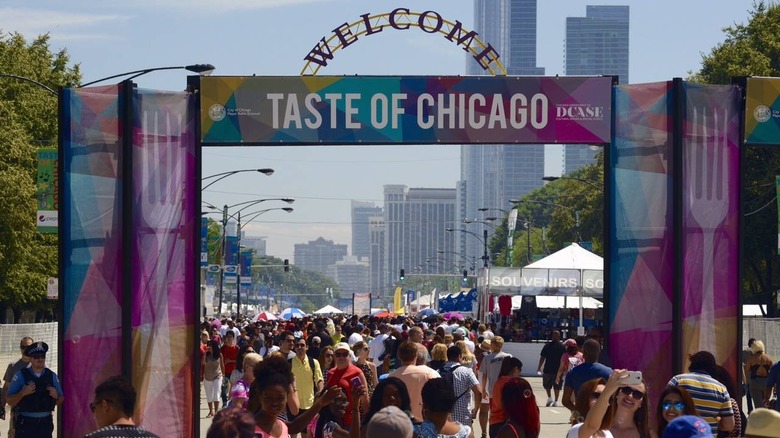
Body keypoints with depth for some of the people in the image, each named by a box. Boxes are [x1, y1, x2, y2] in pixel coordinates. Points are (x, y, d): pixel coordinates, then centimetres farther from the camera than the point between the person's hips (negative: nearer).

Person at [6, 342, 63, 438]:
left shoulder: (52, 376, 7)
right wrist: (23, 393, -19)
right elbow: (10, 401, -3)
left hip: (45, 424, 3)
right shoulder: (20, 375, -3)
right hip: (25, 425, -3)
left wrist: (56, 396, -10)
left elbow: (60, 402, 12)